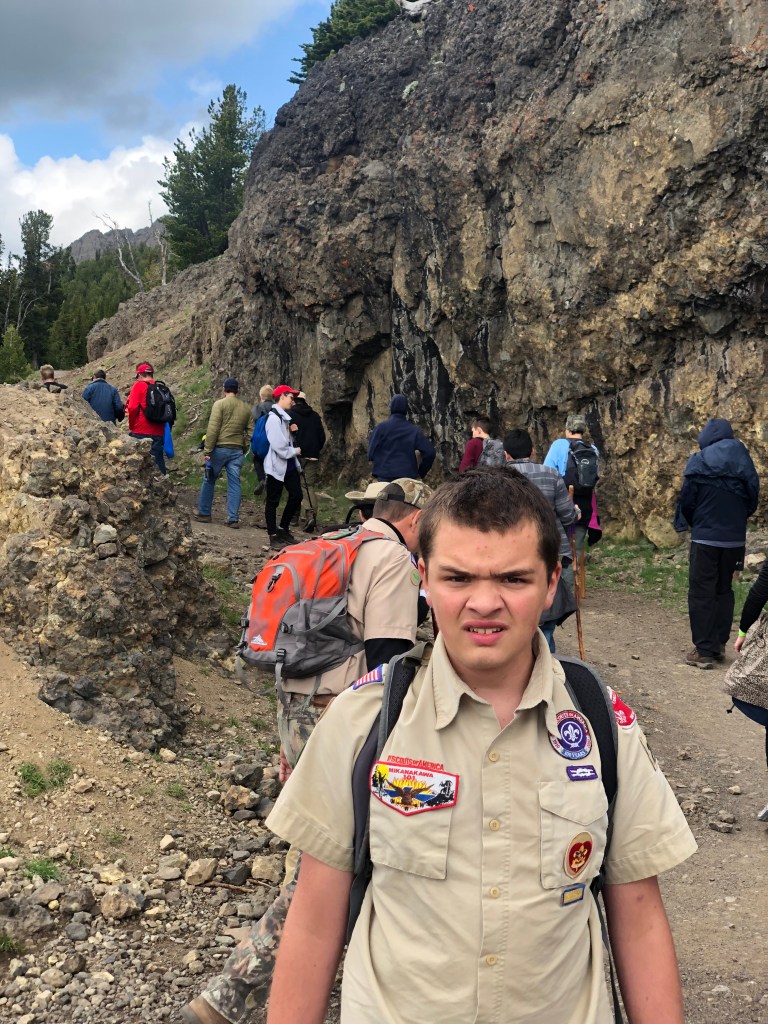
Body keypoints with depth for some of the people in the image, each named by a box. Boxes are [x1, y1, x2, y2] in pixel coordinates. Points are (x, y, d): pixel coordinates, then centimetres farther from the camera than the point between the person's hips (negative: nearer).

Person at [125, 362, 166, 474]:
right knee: (158, 461, 8)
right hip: (159, 432, 5)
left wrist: (131, 426, 0)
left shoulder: (139, 385, -3)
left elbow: (133, 407, -12)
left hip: (141, 432, -5)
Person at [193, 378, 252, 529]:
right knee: (234, 484, 4)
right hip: (237, 450, 4)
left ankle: (204, 513, 18)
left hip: (220, 448, -4)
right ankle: (233, 518, 2)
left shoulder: (220, 404, -4)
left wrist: (207, 450, -10)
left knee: (209, 480, 11)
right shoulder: (246, 408, 10)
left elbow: (213, 429, -12)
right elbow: (248, 433, 9)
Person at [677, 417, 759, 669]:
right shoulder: (743, 461, 3)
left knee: (701, 593, 1)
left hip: (706, 537, -4)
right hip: (735, 538, 4)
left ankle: (704, 651, 1)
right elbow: (752, 498, 9)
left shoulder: (699, 462, -8)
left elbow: (686, 502, -6)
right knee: (724, 590, 16)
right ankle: (719, 645, 19)